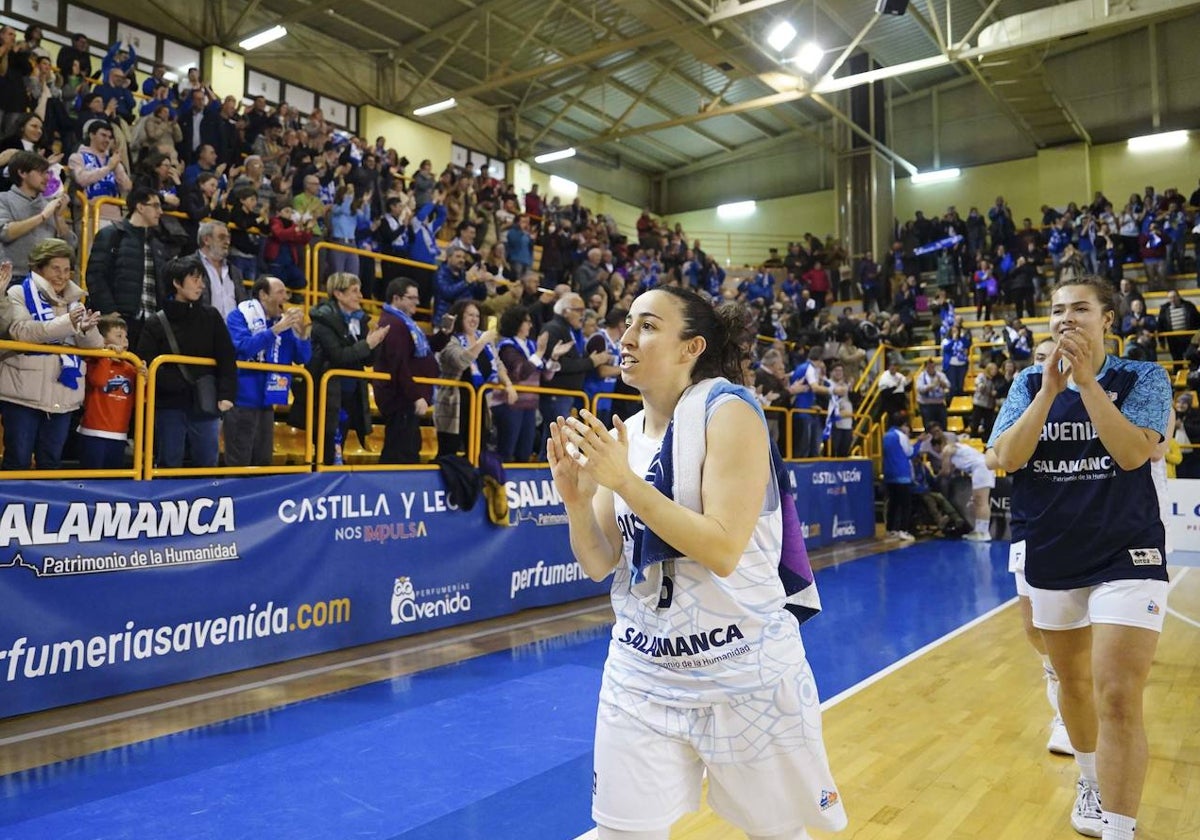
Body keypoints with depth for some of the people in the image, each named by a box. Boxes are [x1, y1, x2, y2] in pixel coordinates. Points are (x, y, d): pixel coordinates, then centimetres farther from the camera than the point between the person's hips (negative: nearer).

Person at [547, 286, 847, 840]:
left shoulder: (727, 409, -14)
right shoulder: (620, 437, 5)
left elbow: (723, 551, -22)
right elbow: (600, 566, 4)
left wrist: (625, 482, -25)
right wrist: (576, 498, -13)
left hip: (744, 672, -4)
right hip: (642, 671, 5)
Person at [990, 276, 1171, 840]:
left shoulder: (1143, 378, -4)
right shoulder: (1030, 383, 3)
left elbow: (1132, 453, -20)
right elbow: (1007, 459, -10)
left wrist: (1086, 379, -23)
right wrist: (1050, 389, -17)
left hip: (1127, 557, -3)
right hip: (1051, 558, 4)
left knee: (1117, 697, -12)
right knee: (1072, 681, 18)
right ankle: (1091, 782, 41)